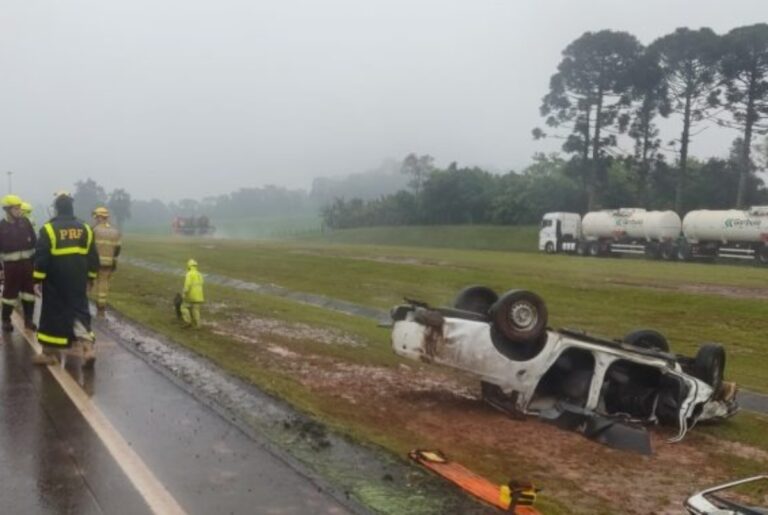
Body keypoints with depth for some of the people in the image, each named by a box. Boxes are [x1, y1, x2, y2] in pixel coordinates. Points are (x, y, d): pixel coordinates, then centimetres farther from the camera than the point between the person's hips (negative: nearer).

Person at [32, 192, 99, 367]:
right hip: (78, 282, 4)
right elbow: (93, 258, 9)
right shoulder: (85, 229, 6)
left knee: (53, 314, 6)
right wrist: (90, 279, 17)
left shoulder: (49, 229, -8)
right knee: (80, 311, 7)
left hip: (55, 282, -3)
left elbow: (41, 257, -11)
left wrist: (38, 279, -6)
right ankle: (87, 348, -8)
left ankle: (49, 353, 14)